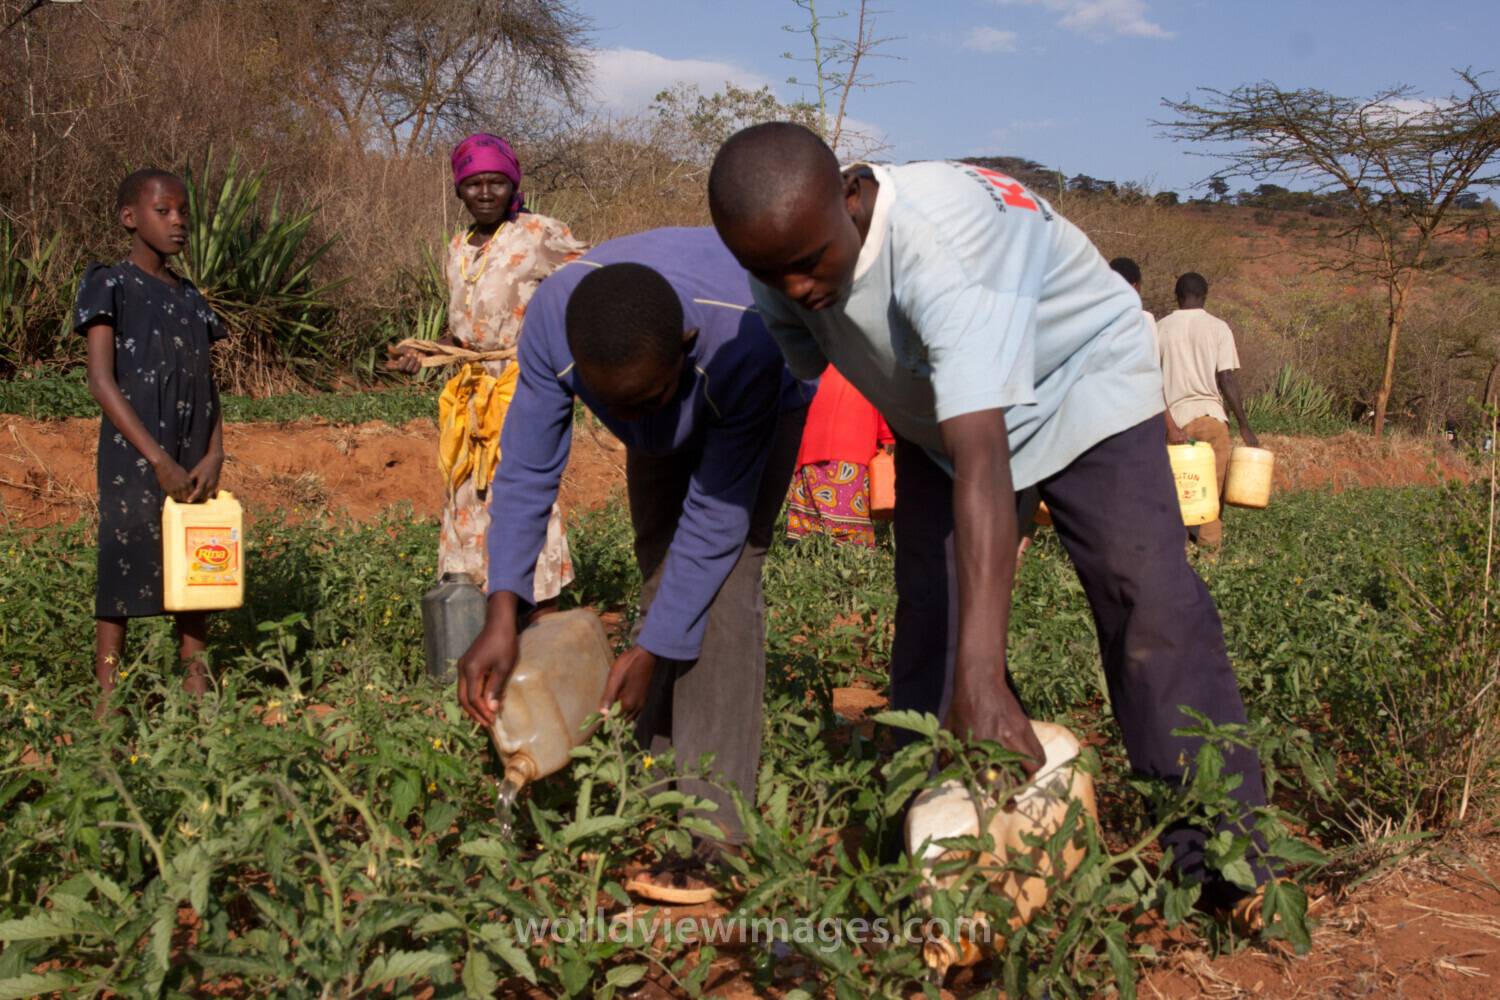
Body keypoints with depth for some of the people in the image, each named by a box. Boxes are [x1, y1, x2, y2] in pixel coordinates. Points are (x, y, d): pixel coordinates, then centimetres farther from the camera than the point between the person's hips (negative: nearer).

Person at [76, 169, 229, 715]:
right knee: (123, 575, -2)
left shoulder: (190, 299, 15)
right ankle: (108, 701, 6)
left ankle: (197, 691, 17)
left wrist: (214, 455, -5)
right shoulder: (111, 286, -2)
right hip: (133, 461, -5)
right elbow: (102, 382, -11)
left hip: (193, 467, 5)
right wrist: (158, 460, -17)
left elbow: (208, 388, 12)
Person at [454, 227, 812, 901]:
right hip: (671, 417, 5)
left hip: (769, 396, -4)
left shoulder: (744, 344, -45)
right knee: (660, 570, 1)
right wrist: (502, 616, -38)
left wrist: (653, 650, -33)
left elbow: (715, 516, -35)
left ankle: (711, 832, -20)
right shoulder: (552, 320, -35)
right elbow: (527, 470, -28)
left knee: (721, 576, -21)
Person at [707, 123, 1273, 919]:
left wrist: (984, 676, -58)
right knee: (928, 608, -2)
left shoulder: (942, 237, -44)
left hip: (1081, 384, -5)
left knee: (1146, 597, -17)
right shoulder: (781, 256, -23)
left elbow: (981, 459, -52)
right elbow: (804, 366, 1)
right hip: (937, 414, 6)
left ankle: (1220, 859, -12)